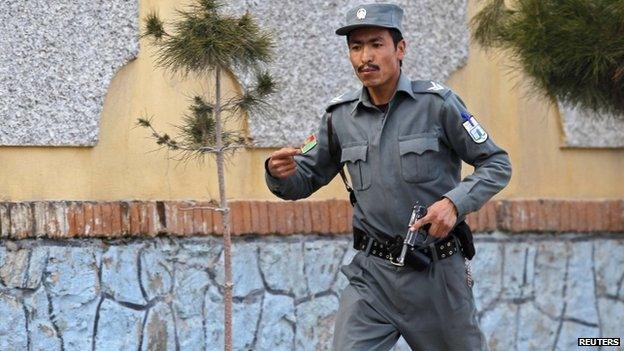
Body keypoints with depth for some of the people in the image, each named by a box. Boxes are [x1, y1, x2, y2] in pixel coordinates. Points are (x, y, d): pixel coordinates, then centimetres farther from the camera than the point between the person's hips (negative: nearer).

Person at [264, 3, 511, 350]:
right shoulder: (340, 116, 2)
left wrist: (454, 202, -20)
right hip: (374, 273, 2)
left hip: (438, 270, -2)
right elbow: (305, 180, 11)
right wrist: (280, 172, -12)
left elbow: (497, 164, -4)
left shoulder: (436, 103, -9)